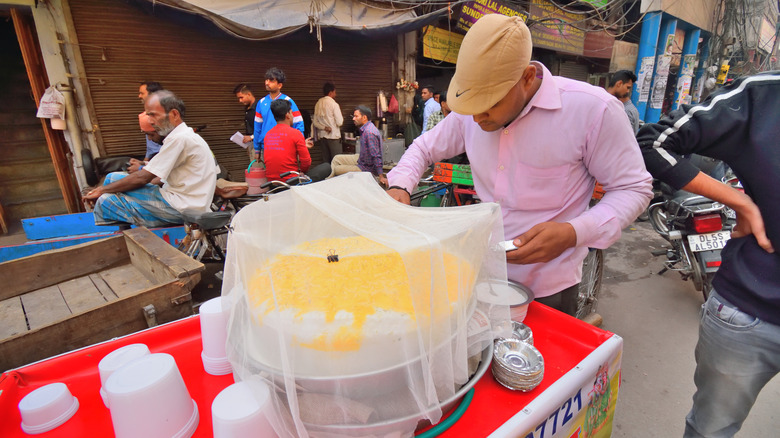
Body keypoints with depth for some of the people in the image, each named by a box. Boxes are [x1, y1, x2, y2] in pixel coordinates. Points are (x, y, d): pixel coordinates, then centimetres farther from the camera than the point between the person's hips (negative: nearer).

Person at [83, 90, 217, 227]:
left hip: (181, 208, -10)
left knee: (106, 202, -13)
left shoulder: (179, 138, -17)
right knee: (114, 178, 13)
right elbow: (165, 177, 19)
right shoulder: (185, 135, 15)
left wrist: (102, 189, -1)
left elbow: (142, 178, -14)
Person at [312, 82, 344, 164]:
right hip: (333, 136, -6)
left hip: (322, 136, 6)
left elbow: (315, 122, 8)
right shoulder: (334, 104, -9)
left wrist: (324, 128, -1)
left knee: (326, 162, 10)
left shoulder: (318, 104, 8)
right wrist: (342, 117, 8)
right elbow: (339, 122, -11)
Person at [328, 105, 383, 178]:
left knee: (336, 169, -2)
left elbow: (376, 156, -31)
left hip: (366, 168, -10)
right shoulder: (365, 129, 4)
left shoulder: (369, 132, -29)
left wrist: (381, 177, -31)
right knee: (336, 159, 14)